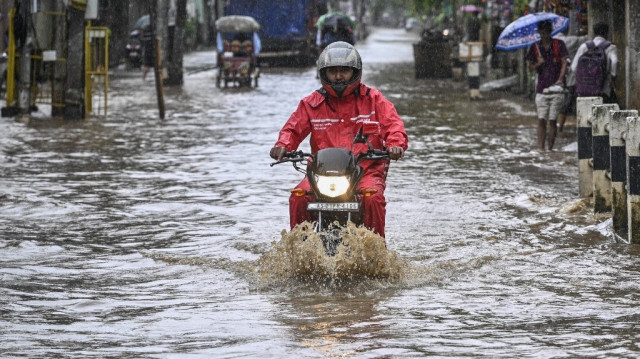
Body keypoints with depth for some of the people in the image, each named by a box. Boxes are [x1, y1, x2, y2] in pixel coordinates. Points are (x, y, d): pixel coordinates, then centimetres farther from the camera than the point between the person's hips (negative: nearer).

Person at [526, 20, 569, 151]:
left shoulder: (559, 45, 4)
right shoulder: (535, 48, 9)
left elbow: (564, 63, -1)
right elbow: (530, 68, 10)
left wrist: (560, 79, -14)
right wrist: (538, 64, -12)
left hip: (556, 88, -1)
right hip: (541, 89, 1)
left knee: (553, 120, -1)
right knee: (541, 119, -7)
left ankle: (550, 148, 4)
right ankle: (540, 147, -8)